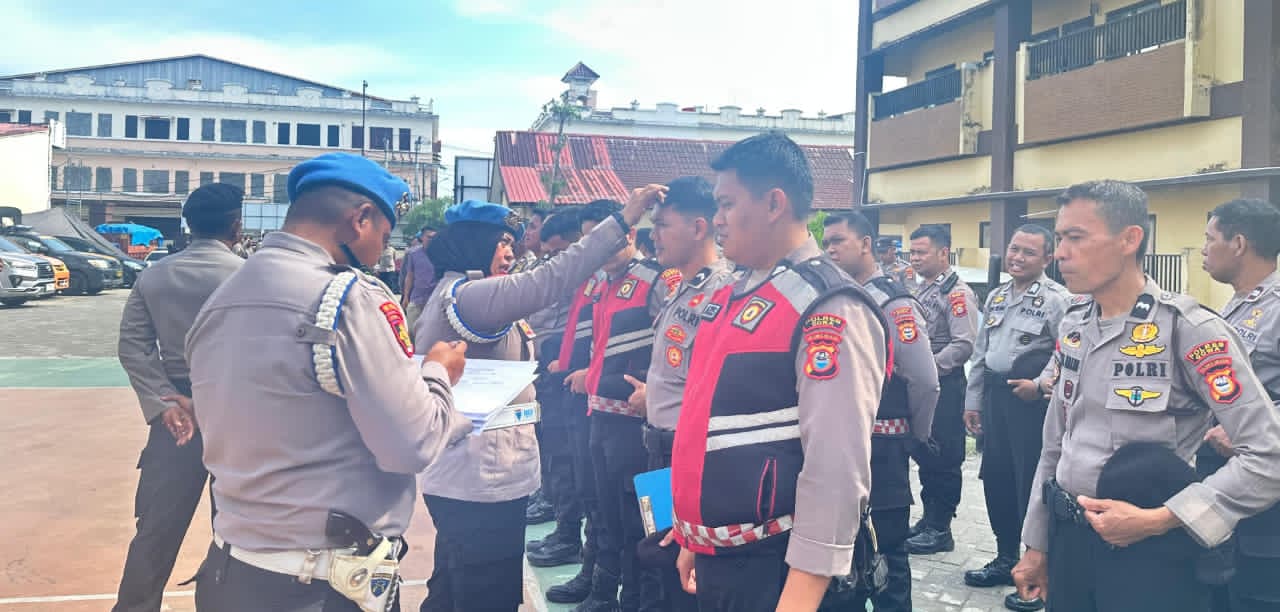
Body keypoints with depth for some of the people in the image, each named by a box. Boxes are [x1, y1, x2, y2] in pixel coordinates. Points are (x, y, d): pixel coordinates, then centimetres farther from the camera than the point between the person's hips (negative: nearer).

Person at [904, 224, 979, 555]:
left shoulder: (957, 293, -12)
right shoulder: (919, 291, 15)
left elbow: (964, 345, -19)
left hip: (944, 387, -9)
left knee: (943, 459, 0)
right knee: (923, 454, 15)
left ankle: (940, 529, 9)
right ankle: (928, 519, 27)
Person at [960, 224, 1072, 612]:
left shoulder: (1057, 299, -10)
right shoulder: (996, 297, 13)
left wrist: (1039, 383, -22)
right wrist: (973, 401, 14)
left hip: (1033, 401, -7)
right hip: (996, 396, 8)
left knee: (1032, 486, -2)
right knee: (995, 479, 15)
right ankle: (1006, 558, 31)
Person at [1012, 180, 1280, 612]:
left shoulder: (1188, 329, -14)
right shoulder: (1072, 328, 6)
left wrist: (1158, 520, -21)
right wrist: (1036, 545, 13)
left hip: (1147, 552, -6)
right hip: (1067, 539, 6)